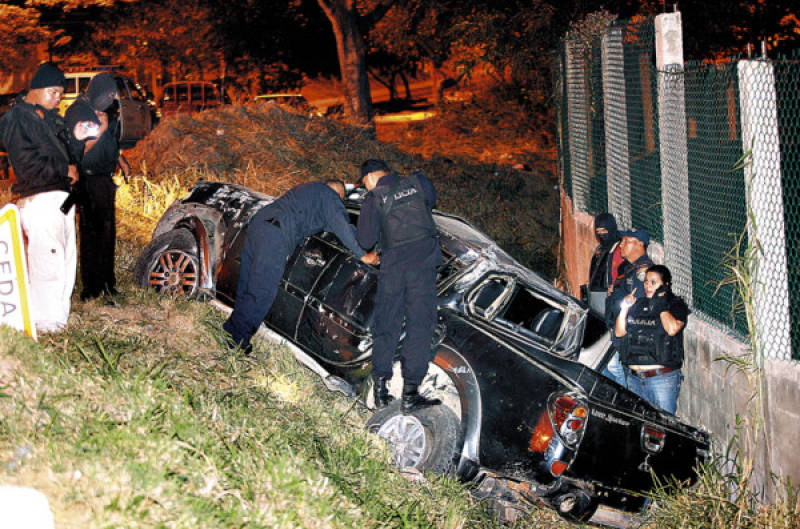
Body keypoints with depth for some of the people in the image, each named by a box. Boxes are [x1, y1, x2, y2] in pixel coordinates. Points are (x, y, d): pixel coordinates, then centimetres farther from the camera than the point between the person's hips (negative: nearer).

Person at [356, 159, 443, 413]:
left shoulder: (373, 200, 2)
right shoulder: (418, 182, 7)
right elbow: (431, 200, 29)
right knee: (420, 324, -1)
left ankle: (380, 385, 10)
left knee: (386, 324, 11)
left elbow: (366, 241, 1)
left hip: (392, 264, 0)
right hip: (423, 261, 0)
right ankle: (410, 393, -4)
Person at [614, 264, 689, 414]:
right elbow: (619, 332, 8)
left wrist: (661, 306, -11)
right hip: (634, 378, 5)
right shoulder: (637, 305, 14)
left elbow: (672, 329, -19)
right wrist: (624, 308, -4)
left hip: (663, 379, -5)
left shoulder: (676, 305, 0)